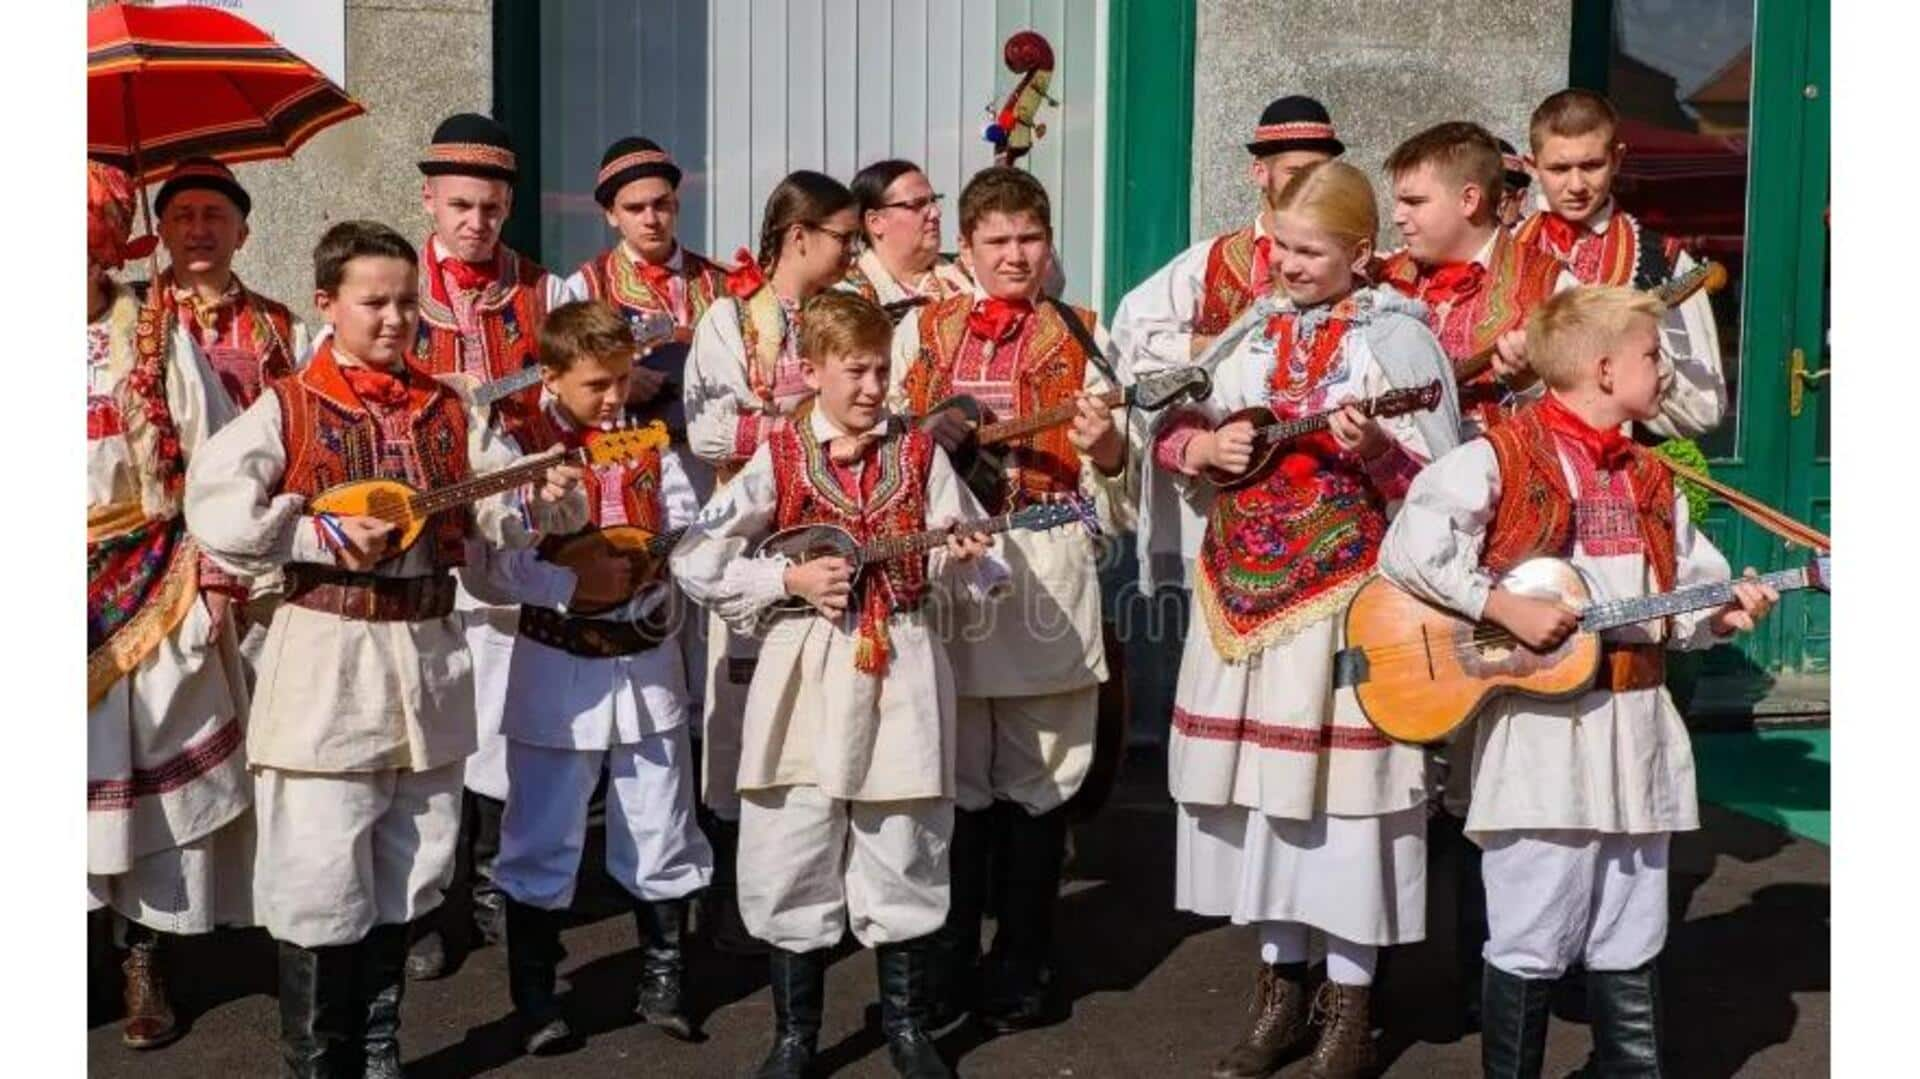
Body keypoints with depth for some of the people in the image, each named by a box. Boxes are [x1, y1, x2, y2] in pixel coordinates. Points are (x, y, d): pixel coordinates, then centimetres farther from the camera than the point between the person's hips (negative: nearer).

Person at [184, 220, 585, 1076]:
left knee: (405, 873, 15)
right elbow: (214, 509, -16)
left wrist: (544, 499, -19)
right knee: (321, 878, 0)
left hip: (427, 652, 5)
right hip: (326, 659, -5)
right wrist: (326, 536, -22)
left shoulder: (447, 413, 8)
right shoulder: (287, 409, -6)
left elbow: (497, 507, 2)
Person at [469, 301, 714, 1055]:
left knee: (660, 835, 11)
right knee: (542, 841, 7)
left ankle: (661, 981, 27)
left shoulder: (649, 444, 3)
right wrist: (574, 581, -25)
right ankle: (535, 998, 20)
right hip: (558, 672, -3)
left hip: (647, 664, 3)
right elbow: (490, 570, -15)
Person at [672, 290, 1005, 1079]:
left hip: (900, 669, 1)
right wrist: (788, 579, -10)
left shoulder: (918, 453, 4)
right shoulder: (780, 457, 0)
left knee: (902, 852, 7)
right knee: (794, 856, 5)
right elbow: (694, 560, -2)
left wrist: (964, 558, -16)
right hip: (807, 674, -1)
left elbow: (963, 559, 5)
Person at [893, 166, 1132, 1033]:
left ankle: (1019, 971, 17)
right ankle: (946, 964, 18)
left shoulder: (1081, 338, 8)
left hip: (1047, 570, 0)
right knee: (956, 780, 5)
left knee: (1037, 781, 5)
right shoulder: (920, 330, 10)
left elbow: (1113, 486, 6)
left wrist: (1106, 451, -16)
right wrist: (930, 434, -8)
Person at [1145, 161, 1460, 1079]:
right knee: (1259, 782, 11)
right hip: (1247, 593, 6)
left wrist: (1375, 450, -27)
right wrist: (1206, 447, -5)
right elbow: (1171, 433, 16)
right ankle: (1281, 985, 25)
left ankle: (1347, 1005, 12)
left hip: (1350, 602, -6)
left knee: (1343, 786, -2)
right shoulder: (1251, 333, 10)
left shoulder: (1398, 338, -6)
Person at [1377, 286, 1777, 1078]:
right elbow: (1407, 551, -16)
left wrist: (1721, 612, -2)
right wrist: (1506, 608, -19)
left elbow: (1680, 598, 18)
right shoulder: (1498, 460, -8)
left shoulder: (1648, 479, 15)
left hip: (1636, 727, 7)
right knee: (1532, 945, 0)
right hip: (1542, 730, -6)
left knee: (1629, 949, 14)